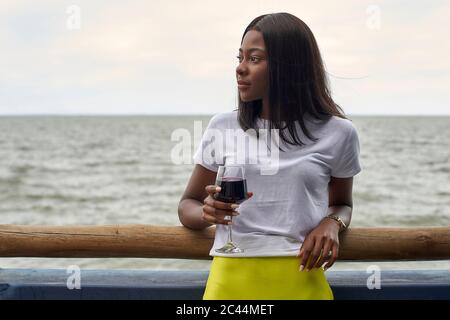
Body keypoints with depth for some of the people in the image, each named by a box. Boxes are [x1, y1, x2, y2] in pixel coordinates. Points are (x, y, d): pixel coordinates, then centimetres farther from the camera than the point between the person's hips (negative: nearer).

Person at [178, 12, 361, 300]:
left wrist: (332, 224, -8)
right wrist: (208, 213, -13)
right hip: (231, 277, 1)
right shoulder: (223, 127, 2)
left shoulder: (337, 133, -1)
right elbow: (188, 205, 9)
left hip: (301, 280, -1)